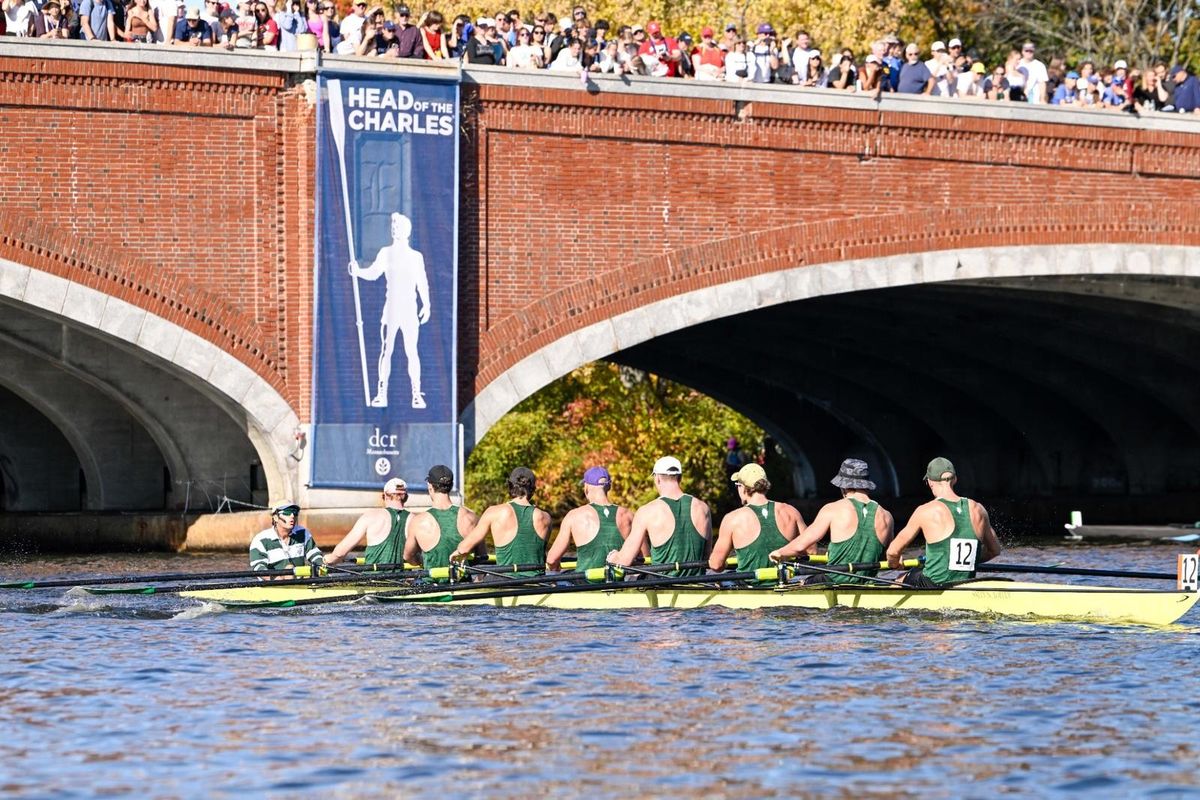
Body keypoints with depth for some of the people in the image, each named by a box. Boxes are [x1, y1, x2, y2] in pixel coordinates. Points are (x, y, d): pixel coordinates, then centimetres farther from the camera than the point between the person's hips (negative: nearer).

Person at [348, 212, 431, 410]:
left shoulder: (416, 256, 7)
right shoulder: (386, 253, 6)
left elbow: (422, 283, 11)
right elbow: (373, 273, -1)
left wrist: (426, 305, 2)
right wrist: (358, 272, -21)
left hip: (410, 310, 0)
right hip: (391, 308, 0)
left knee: (411, 352, -4)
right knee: (386, 350, -1)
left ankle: (416, 395, -2)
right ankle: (381, 395, 0)